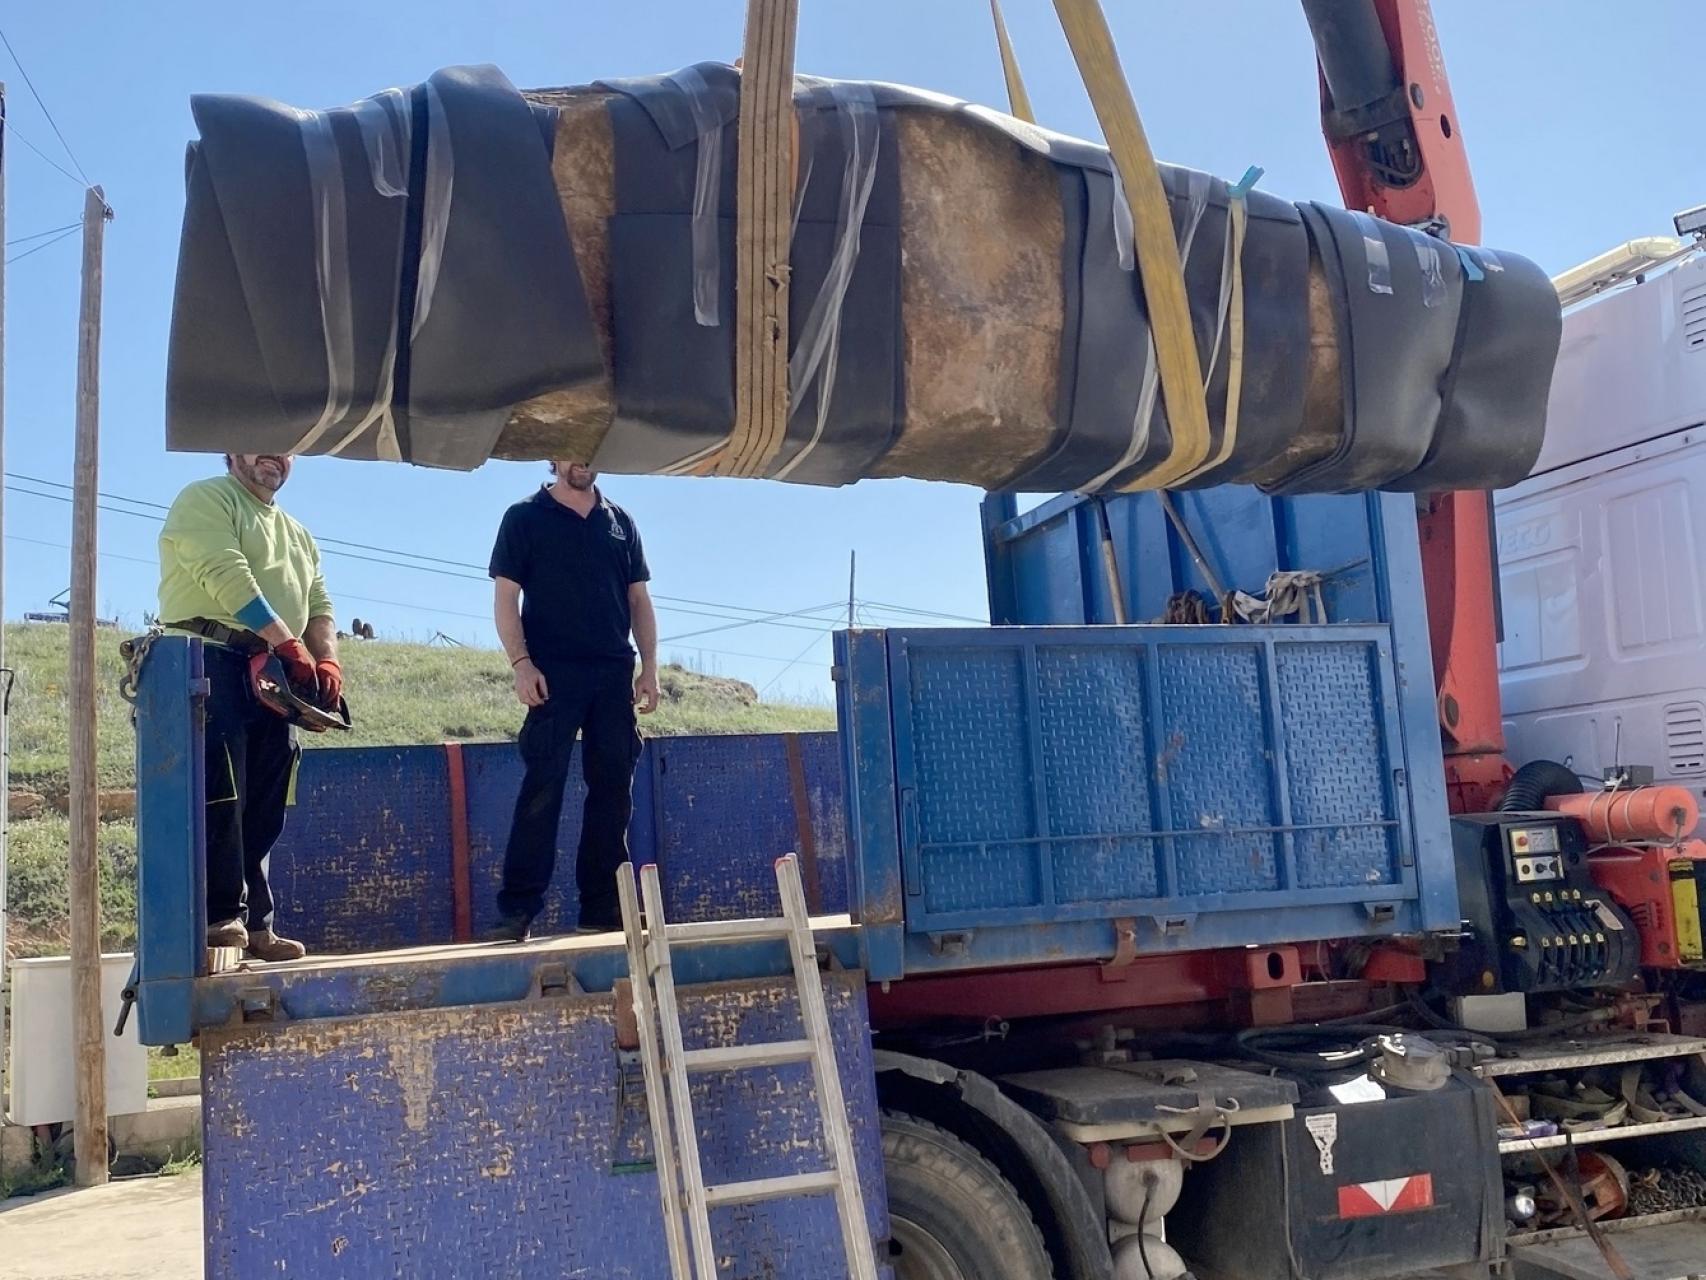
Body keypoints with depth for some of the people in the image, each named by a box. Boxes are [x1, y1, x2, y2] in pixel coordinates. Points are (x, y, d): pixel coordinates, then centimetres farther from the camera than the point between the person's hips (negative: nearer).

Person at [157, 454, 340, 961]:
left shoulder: (298, 535, 27)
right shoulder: (207, 498, 3)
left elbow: (319, 607, 19)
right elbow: (227, 574, -12)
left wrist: (327, 662, -3)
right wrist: (290, 645, -18)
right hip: (210, 663, -7)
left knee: (262, 810, 4)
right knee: (219, 792, -14)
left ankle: (254, 925, 7)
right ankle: (220, 915, -12)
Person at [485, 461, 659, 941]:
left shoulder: (620, 522, 16)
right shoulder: (525, 518, 4)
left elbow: (639, 599, 16)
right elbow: (506, 596, -1)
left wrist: (649, 666, 6)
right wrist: (521, 663, -13)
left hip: (614, 675, 4)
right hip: (553, 675, -4)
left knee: (613, 792, 4)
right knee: (542, 789, -9)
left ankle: (602, 907, 12)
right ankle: (517, 910, -5)